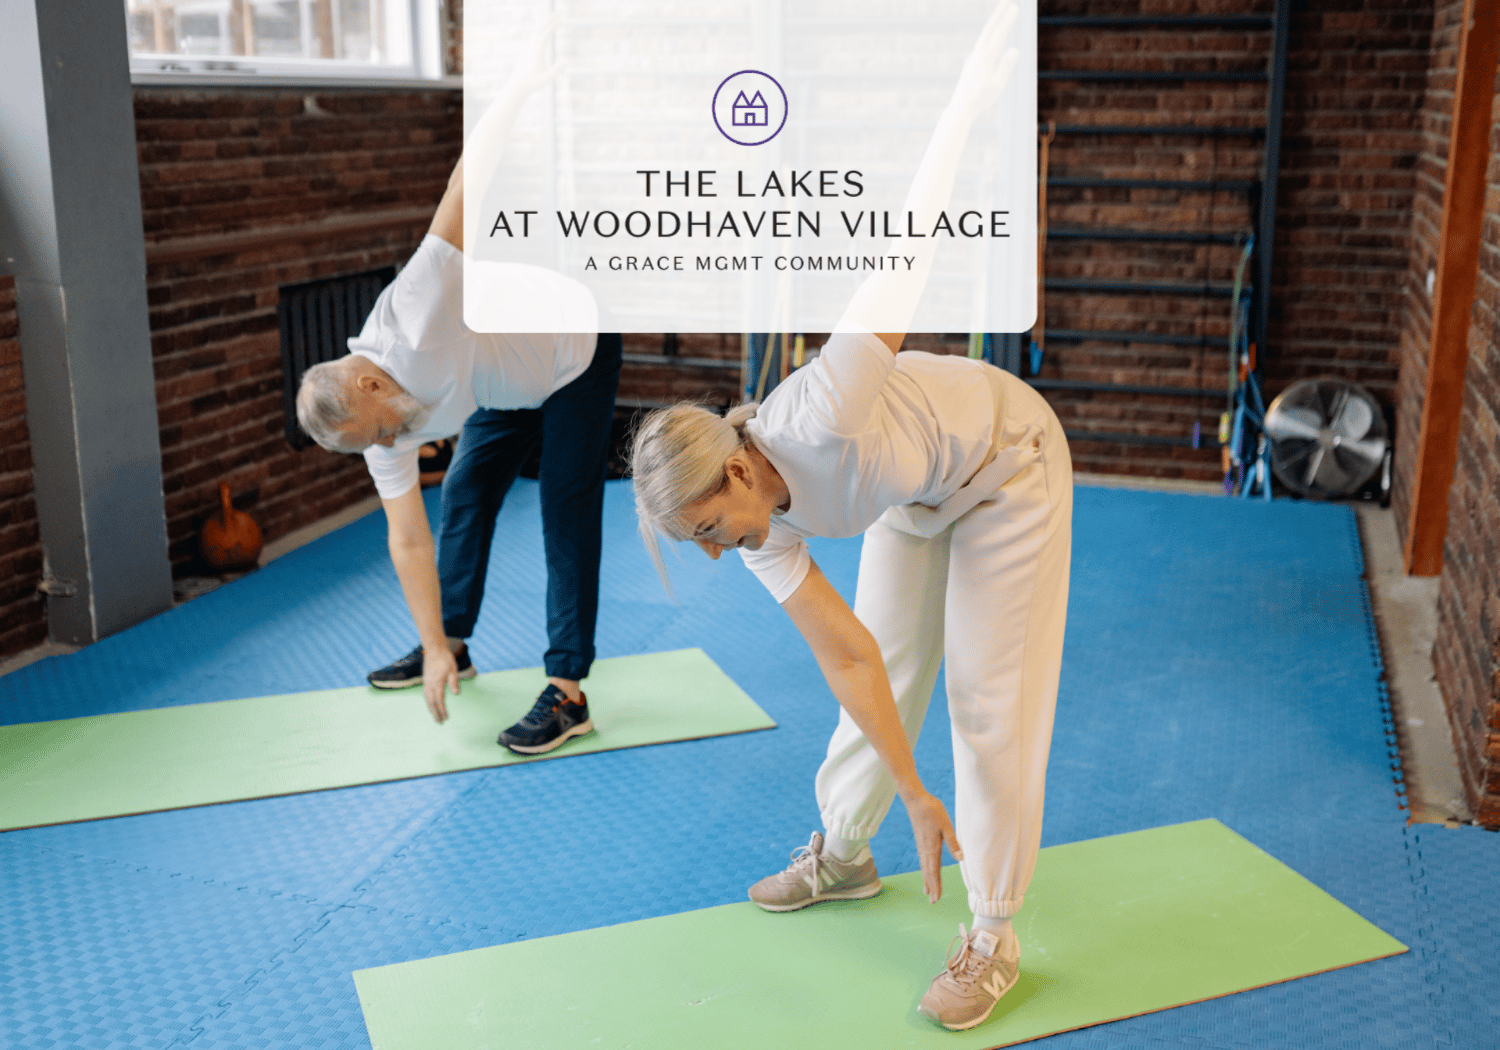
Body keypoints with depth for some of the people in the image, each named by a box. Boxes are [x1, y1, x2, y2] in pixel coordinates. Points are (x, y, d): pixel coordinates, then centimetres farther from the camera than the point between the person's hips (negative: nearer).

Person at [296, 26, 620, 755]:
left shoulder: (415, 315, -38)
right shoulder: (385, 430, -16)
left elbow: (464, 188, -39)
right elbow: (407, 540, -12)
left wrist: (522, 80, -37)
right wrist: (432, 648, -13)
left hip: (575, 348, -6)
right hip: (509, 383, 7)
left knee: (567, 516, -10)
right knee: (464, 496, 10)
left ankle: (568, 691, -9)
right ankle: (453, 644, 29)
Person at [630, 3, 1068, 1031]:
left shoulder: (822, 417, -39)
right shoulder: (761, 530, -18)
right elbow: (848, 659, -13)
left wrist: (969, 97, -21)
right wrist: (916, 798, -10)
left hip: (1007, 462, -5)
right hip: (918, 492, 5)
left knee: (990, 697, -2)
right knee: (893, 667, 13)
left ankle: (995, 939, 10)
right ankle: (842, 852, 36)